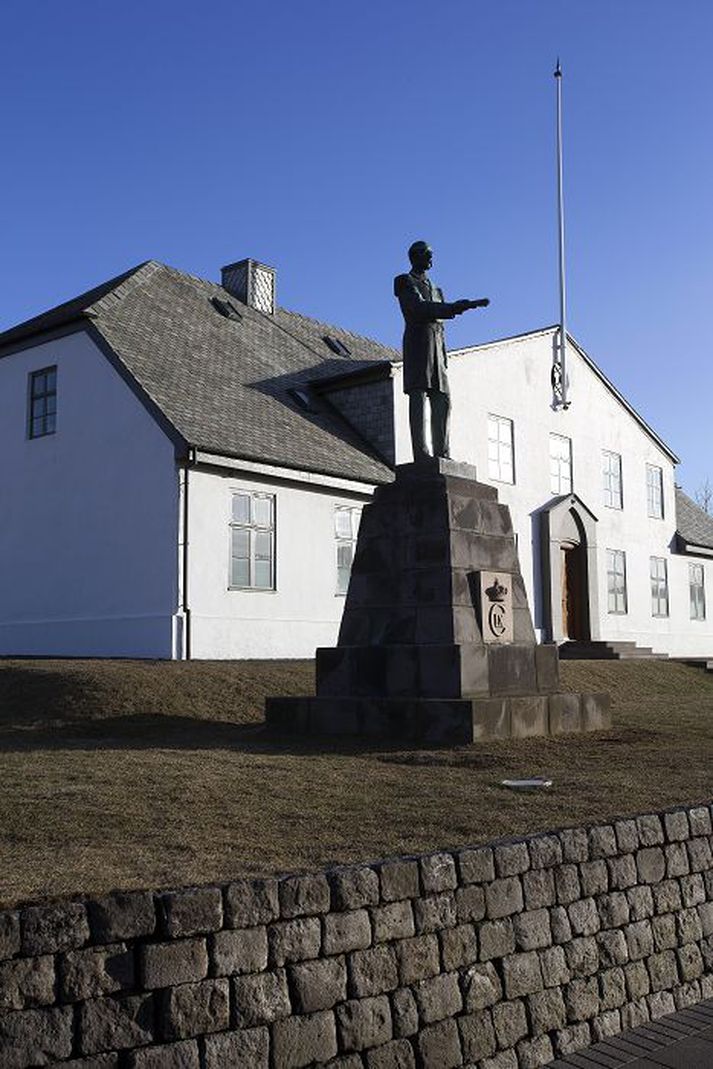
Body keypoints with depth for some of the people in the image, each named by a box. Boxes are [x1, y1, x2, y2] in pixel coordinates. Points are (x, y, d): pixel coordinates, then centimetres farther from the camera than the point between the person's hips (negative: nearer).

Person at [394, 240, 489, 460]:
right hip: (418, 339, -7)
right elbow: (420, 307, -10)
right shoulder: (405, 282, 5)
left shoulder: (434, 289, 29)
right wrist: (456, 307, -16)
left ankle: (441, 452, -2)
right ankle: (421, 453, -20)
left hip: (436, 345, 8)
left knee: (442, 400, -1)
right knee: (418, 396, -14)